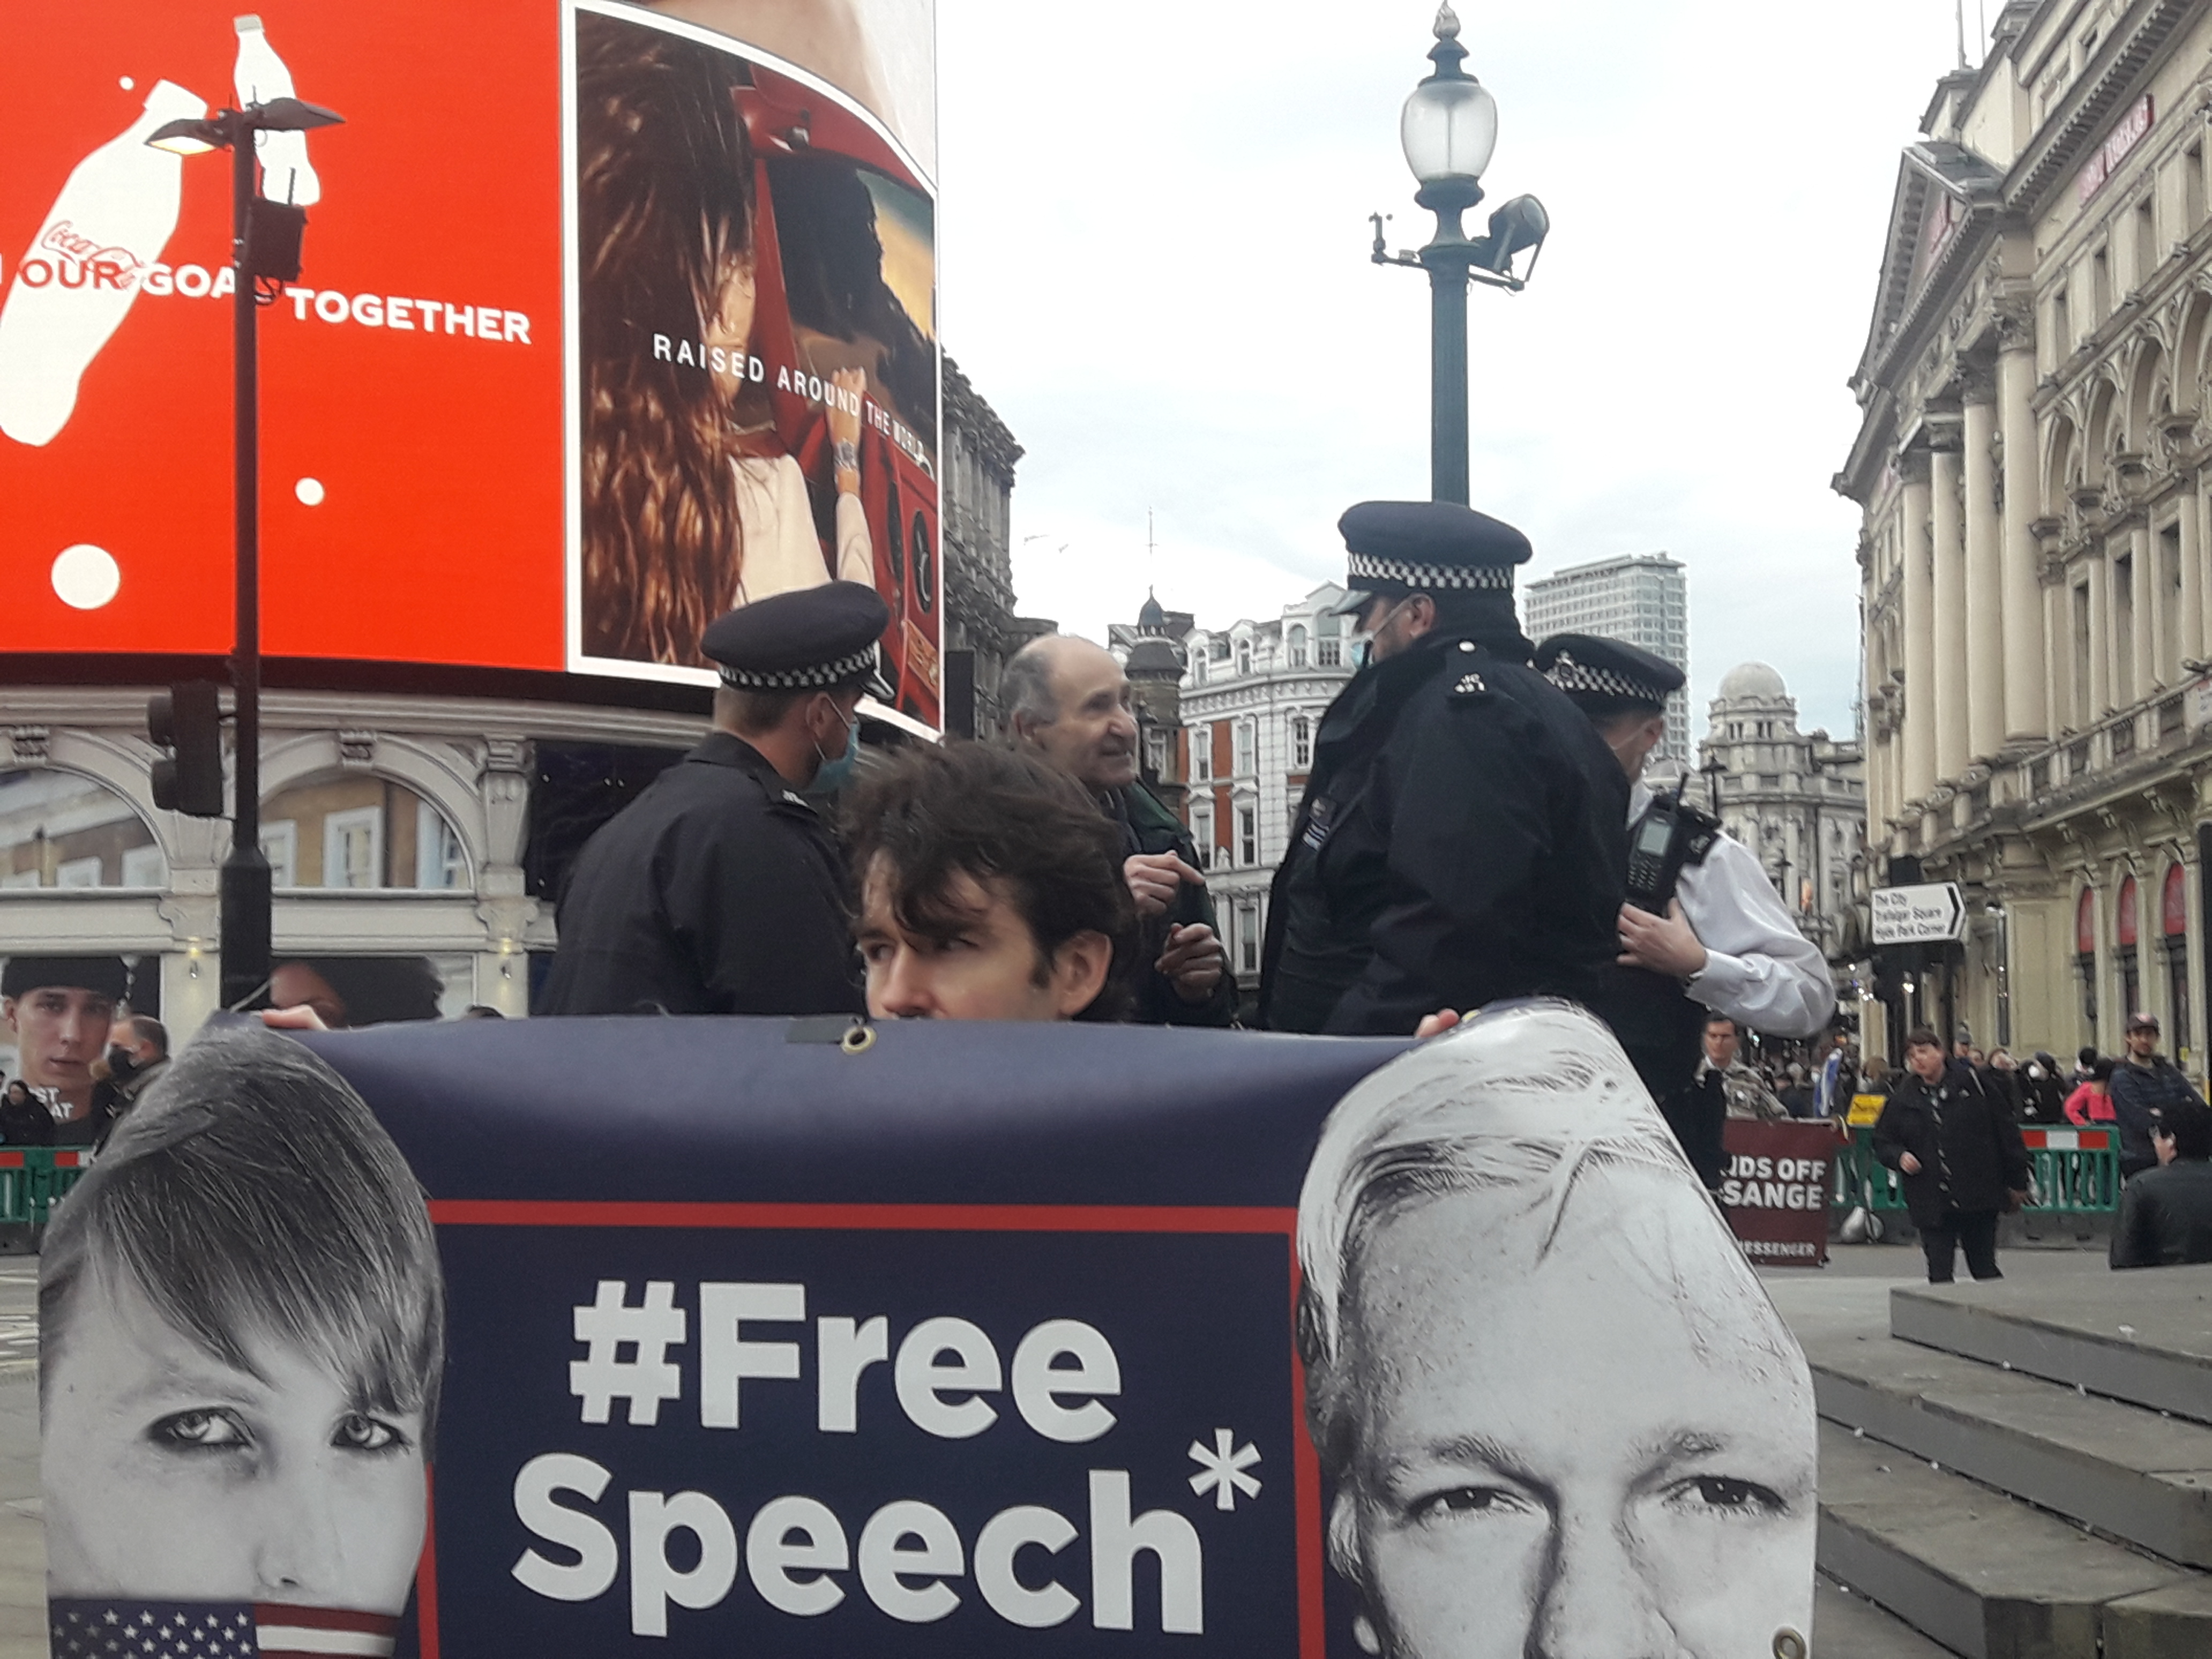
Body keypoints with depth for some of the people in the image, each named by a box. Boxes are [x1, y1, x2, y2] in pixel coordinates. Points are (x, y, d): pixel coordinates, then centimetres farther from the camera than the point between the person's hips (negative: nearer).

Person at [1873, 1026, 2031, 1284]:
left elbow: (2006, 1131, 2)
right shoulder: (1903, 1098, 6)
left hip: (1978, 1197, -2)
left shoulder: (1973, 1082, -1)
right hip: (1932, 1203, 2)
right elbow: (1883, 1141, 15)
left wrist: (2016, 1181, 1)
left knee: (1984, 1269, 7)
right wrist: (1900, 1156, -8)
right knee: (1939, 1273, -2)